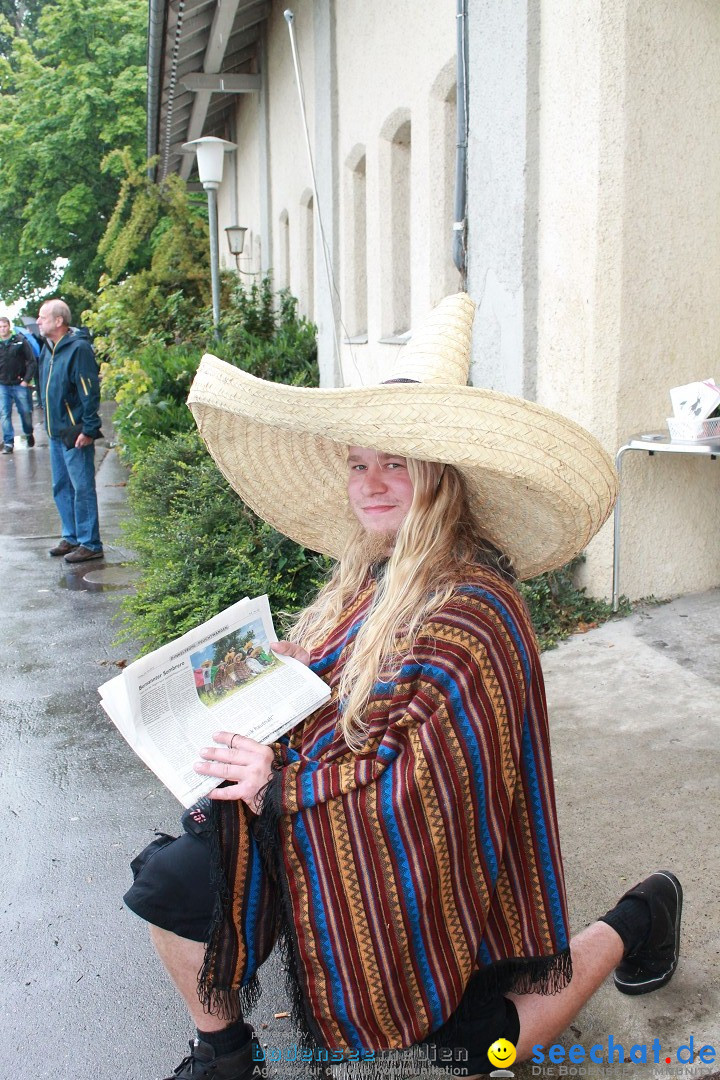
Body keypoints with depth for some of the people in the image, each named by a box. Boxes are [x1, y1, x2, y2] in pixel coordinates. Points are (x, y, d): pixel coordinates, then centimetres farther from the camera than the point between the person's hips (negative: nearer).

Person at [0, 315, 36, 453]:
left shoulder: (20, 341, -2)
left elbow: (31, 362, -3)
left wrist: (26, 380, -9)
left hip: (20, 384, -2)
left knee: (26, 412, 7)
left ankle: (29, 434, 33)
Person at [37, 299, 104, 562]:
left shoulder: (78, 348, -14)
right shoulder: (47, 349, 13)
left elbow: (90, 392, -18)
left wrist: (88, 430, -20)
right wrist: (50, 422, 18)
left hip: (75, 433, -9)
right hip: (56, 432, 9)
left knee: (82, 488, -4)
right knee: (61, 488, 15)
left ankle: (90, 544, 2)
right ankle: (71, 537, 26)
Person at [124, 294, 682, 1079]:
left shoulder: (468, 613, -26)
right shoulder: (368, 580, 0)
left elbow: (435, 785, -28)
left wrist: (283, 782, -25)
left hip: (429, 864, -7)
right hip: (316, 835, 8)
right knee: (169, 879, -2)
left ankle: (634, 923, 26)